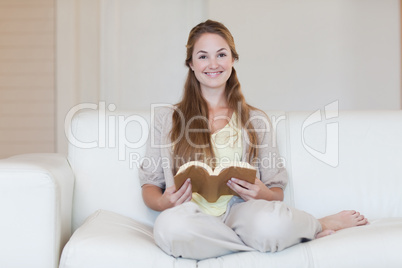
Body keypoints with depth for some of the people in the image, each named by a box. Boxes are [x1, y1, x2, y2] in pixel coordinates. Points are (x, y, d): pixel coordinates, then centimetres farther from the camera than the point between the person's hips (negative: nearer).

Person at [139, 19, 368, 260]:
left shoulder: (256, 120, 16)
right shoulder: (167, 118, 14)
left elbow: (277, 190, 13)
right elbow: (149, 185, 13)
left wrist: (264, 195, -11)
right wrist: (163, 202, -11)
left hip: (239, 214, -1)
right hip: (193, 218, 2)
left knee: (269, 220, -40)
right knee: (169, 226, -38)